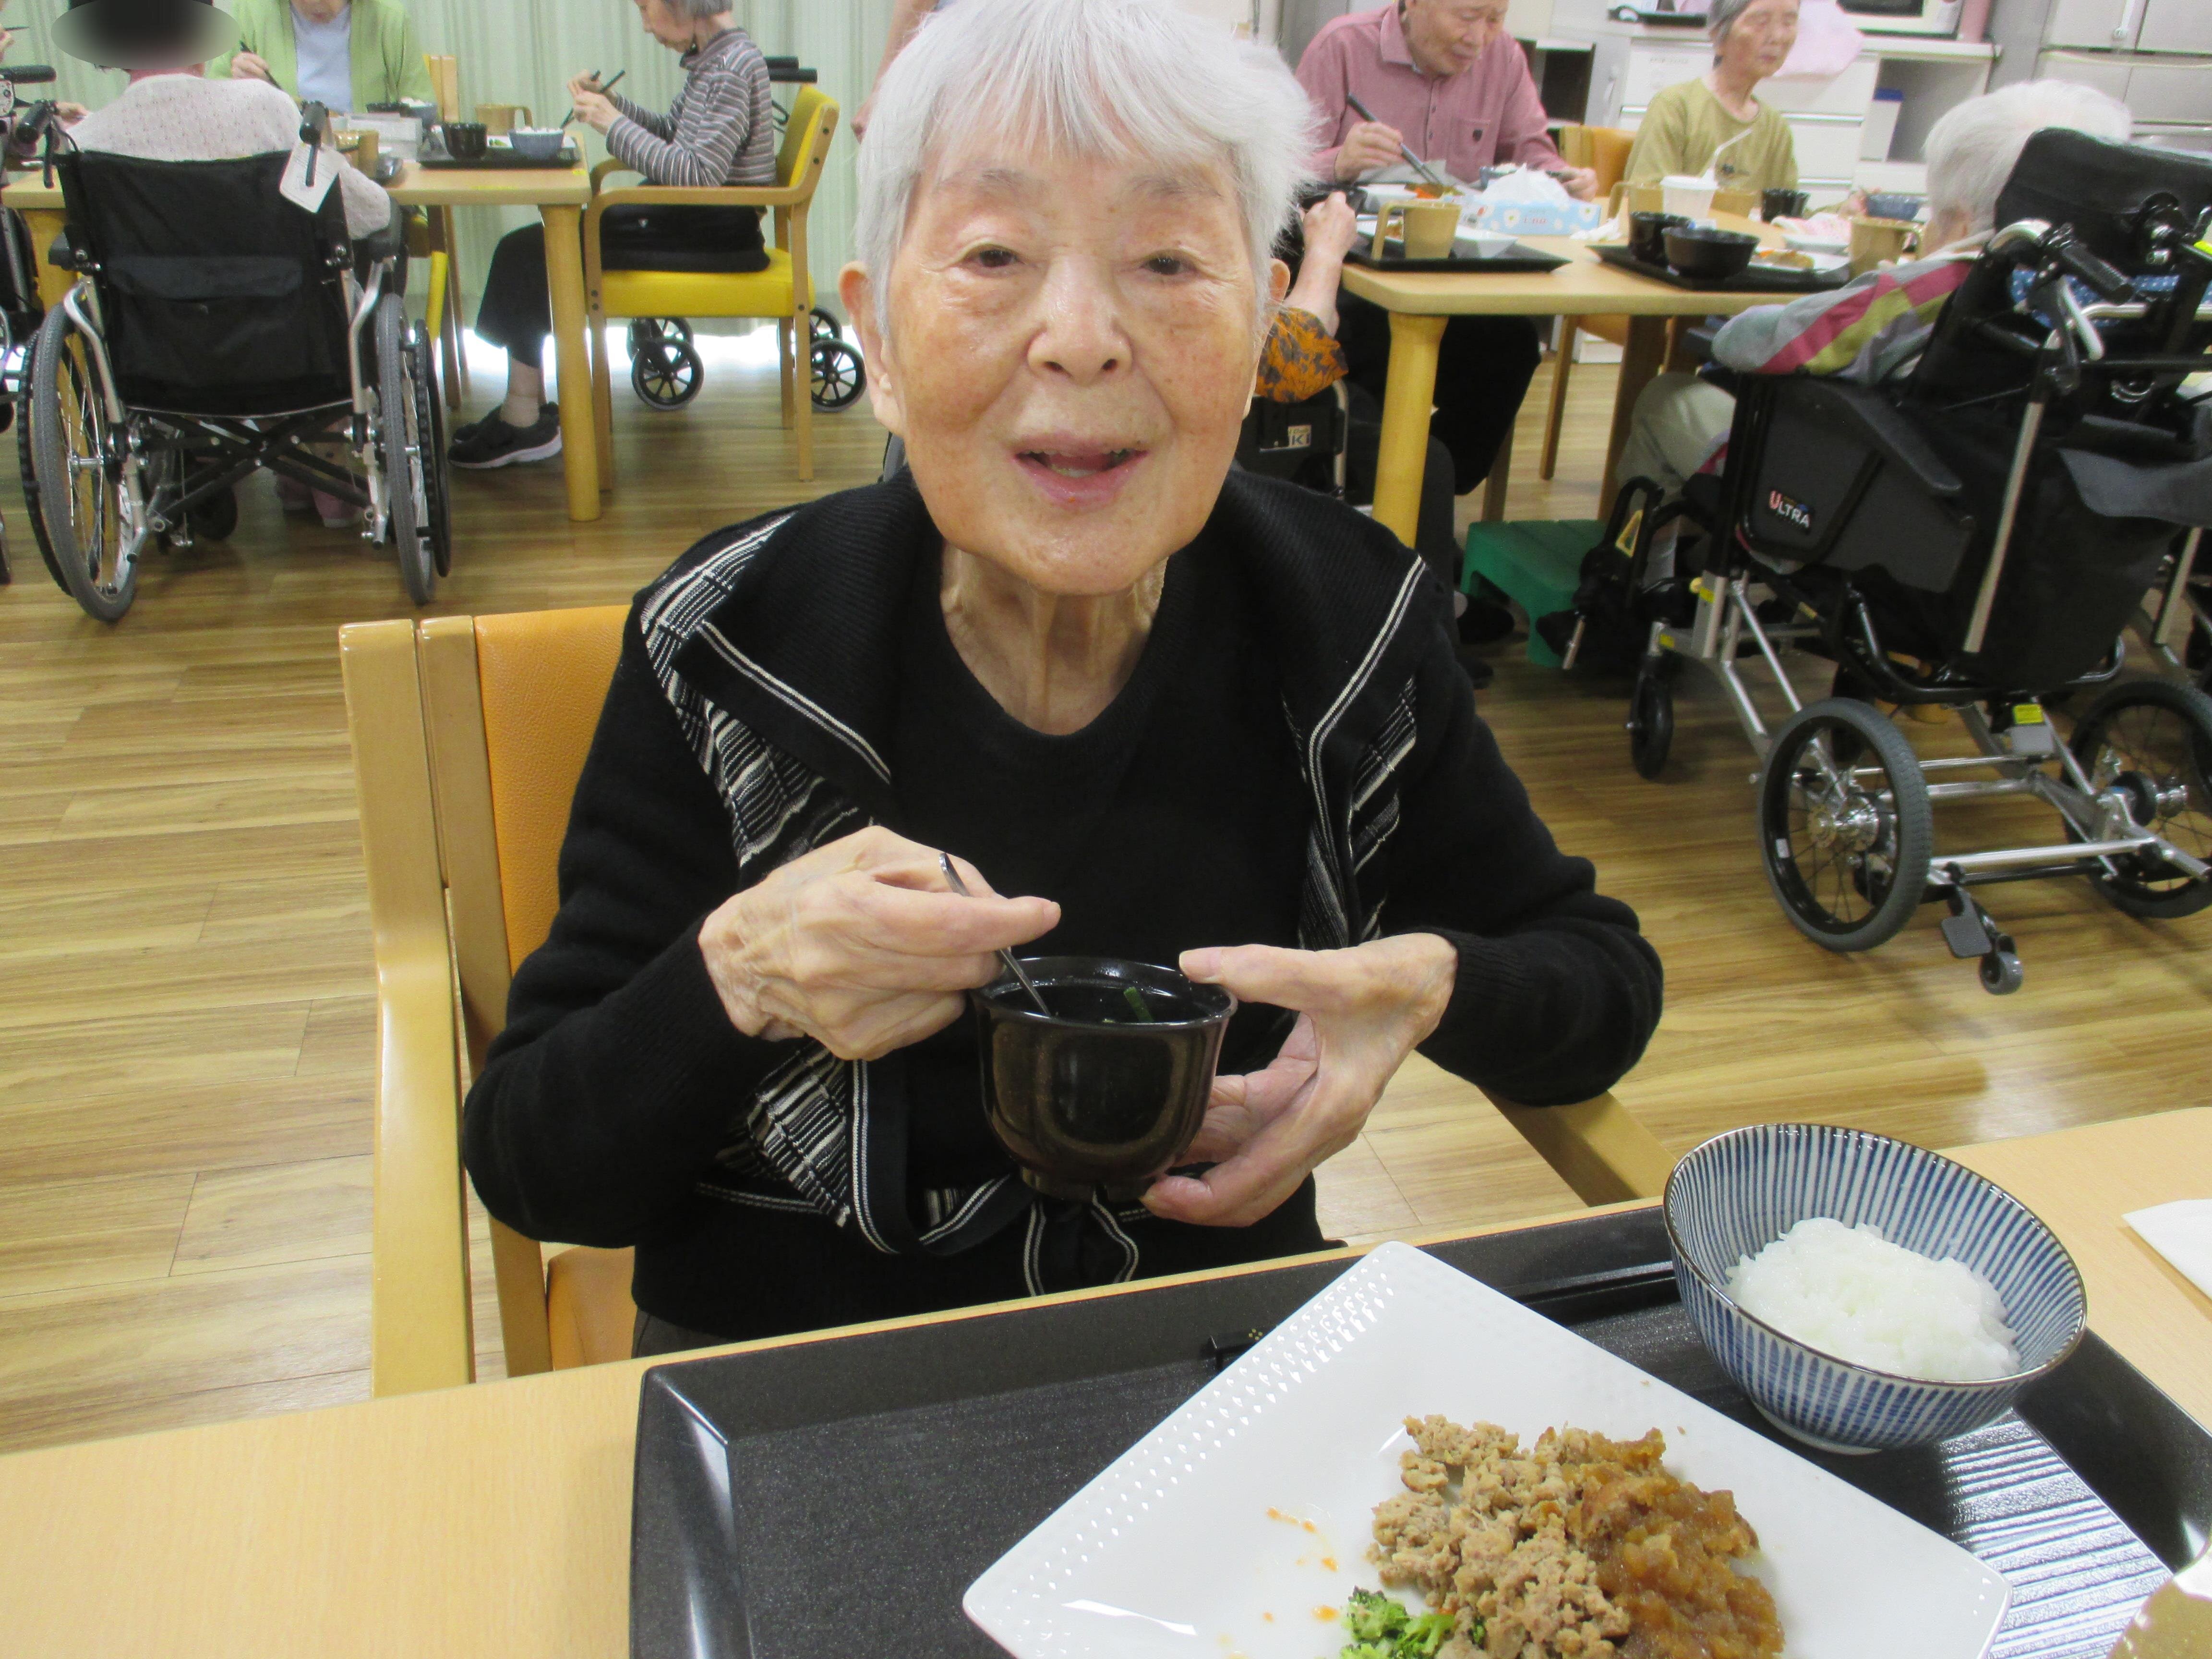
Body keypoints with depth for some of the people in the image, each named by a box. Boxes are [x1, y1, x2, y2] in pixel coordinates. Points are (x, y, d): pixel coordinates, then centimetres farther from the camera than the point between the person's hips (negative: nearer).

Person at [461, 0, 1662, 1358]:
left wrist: (1429, 987, -18)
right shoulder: (732, 649, -15)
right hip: (802, 1387, -2)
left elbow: (1608, 981, 3)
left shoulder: (1353, 620, -9)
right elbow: (527, 1168, -8)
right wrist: (737, 977, -28)